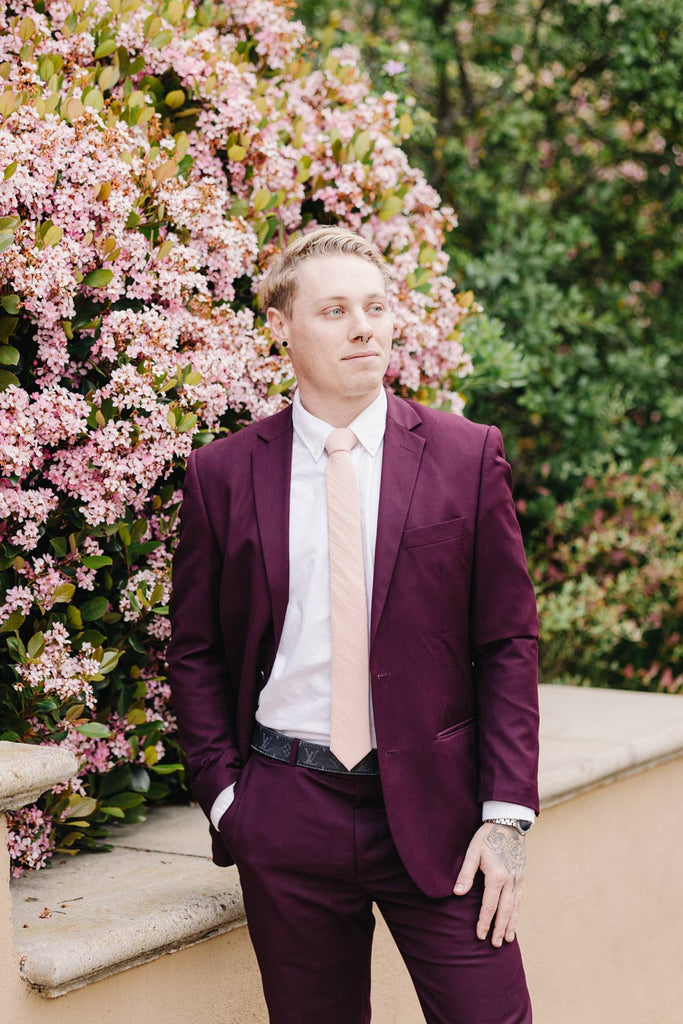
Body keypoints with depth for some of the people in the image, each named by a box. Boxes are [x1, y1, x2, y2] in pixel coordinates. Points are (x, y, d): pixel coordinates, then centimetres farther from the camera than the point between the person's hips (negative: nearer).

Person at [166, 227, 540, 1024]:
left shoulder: (467, 457, 0)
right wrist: (224, 795, -1)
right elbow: (195, 653, 8)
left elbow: (508, 643, 1)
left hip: (433, 808, 0)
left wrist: (507, 812, -6)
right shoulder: (222, 474, 2)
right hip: (286, 817, 1)